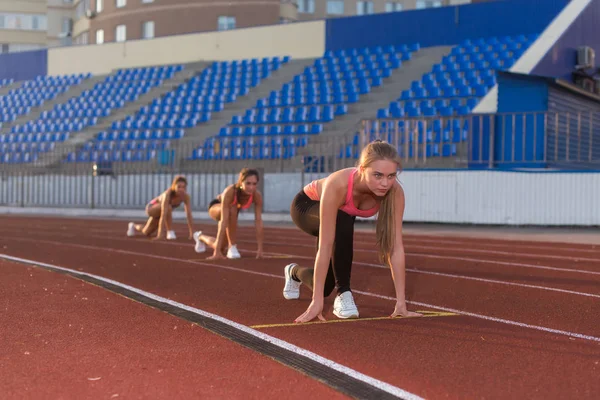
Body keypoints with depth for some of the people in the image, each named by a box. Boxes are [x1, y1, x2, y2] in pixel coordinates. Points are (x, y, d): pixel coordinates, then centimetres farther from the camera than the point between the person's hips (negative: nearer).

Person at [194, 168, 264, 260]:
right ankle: (232, 247, -23)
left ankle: (200, 237, 44)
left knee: (220, 248, 11)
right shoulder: (230, 191, -44)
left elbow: (258, 221, -31)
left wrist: (260, 249, -35)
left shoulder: (257, 195, -34)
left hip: (232, 212, 5)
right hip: (216, 207, -5)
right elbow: (224, 221, -48)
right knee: (232, 210, -40)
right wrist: (217, 251, -51)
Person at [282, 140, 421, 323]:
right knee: (342, 224, -39)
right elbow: (325, 245, -45)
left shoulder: (395, 192, -34)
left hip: (343, 216, 4)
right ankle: (344, 293, -20)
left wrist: (401, 301, -35)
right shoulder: (338, 184, -45)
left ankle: (294, 272, 43)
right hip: (306, 206, -4)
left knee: (325, 286, 7)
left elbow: (396, 246, -32)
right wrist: (317, 301, -45)